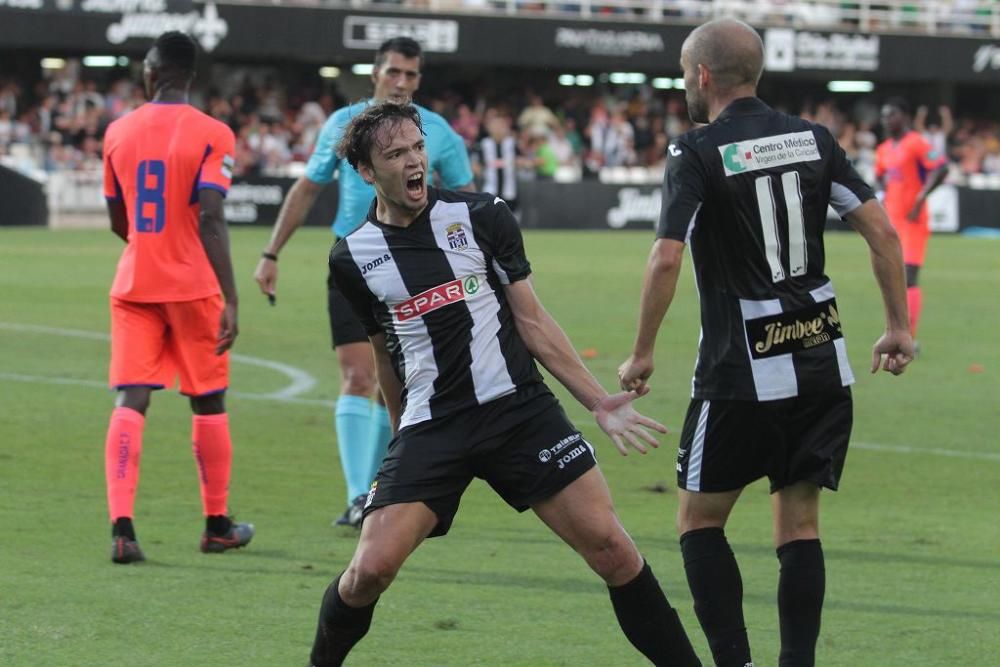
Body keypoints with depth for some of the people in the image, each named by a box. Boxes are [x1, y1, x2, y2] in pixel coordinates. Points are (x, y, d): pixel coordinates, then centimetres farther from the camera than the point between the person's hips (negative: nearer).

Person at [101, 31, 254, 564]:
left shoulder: (119, 132, 5)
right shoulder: (211, 135, -8)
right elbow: (210, 220, -18)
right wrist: (230, 299, -17)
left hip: (133, 285, 2)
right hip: (193, 287, -2)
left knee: (130, 402, -4)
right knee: (209, 404, 13)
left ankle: (121, 526, -22)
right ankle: (217, 525, 24)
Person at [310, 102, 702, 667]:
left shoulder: (481, 215, 1)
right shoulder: (353, 258, 5)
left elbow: (532, 321, 6)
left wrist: (598, 401, 2)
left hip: (520, 409, 0)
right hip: (430, 429, 0)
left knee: (610, 547, -9)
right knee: (370, 570, -14)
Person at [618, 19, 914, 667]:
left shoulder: (697, 153, -9)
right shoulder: (813, 138, 5)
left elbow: (666, 259, -18)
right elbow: (883, 232, 2)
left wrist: (642, 354, -7)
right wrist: (898, 327, 10)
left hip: (742, 375, -5)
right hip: (824, 366, 5)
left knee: (700, 520, 9)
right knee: (800, 523, 11)